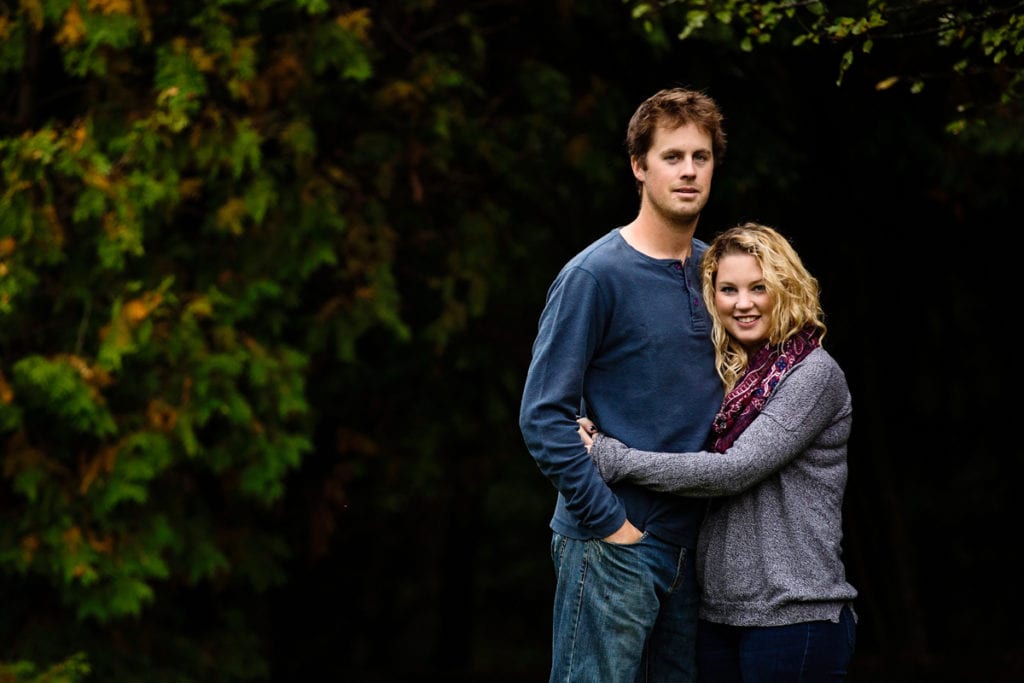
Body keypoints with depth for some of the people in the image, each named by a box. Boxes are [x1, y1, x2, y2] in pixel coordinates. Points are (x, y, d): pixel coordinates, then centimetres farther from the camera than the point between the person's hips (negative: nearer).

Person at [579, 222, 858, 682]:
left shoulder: (813, 374, -9)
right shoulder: (731, 376, 15)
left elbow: (734, 471, -17)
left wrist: (613, 459, -15)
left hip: (791, 617, -7)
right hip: (720, 610, 7)